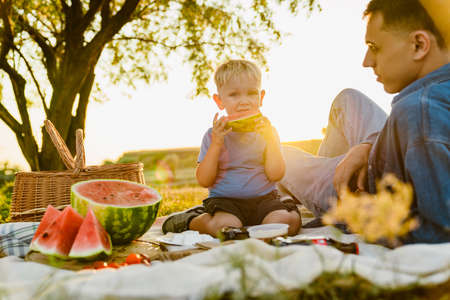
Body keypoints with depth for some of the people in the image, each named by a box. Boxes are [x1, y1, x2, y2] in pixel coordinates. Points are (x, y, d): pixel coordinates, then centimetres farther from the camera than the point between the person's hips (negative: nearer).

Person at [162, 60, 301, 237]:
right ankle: (191, 220, -1)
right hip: (225, 200, -1)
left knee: (287, 221, -28)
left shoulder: (267, 132, 6)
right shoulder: (213, 135, 3)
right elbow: (204, 181, -4)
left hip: (264, 198, 2)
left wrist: (271, 139, -12)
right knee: (225, 226, -33)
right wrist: (216, 144, -13)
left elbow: (275, 175, -4)